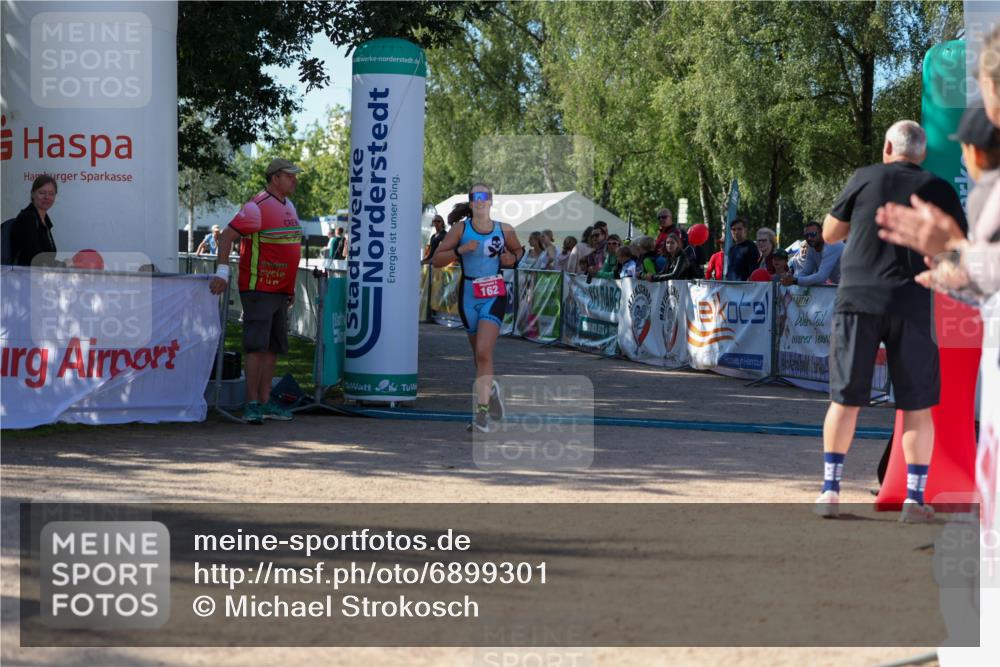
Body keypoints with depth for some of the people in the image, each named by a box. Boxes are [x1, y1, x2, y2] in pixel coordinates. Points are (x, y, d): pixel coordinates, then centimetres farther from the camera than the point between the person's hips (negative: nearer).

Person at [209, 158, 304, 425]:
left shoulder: (289, 206, 16)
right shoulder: (257, 207, -13)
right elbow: (226, 236, -17)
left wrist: (290, 286, 23)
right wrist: (223, 272, -24)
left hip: (280, 290, 9)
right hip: (258, 288, -9)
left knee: (273, 347, 10)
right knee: (257, 346, -10)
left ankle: (265, 403, 16)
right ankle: (252, 405, -9)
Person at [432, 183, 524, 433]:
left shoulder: (505, 230, 2)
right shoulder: (460, 229, -2)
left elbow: (518, 250, 21)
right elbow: (437, 259, -4)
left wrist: (513, 259, -1)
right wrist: (460, 250, -20)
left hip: (495, 296, -2)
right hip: (469, 295, 2)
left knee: (483, 352, -17)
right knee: (479, 352, 13)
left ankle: (482, 409, -17)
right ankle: (491, 389, 41)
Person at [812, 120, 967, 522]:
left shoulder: (865, 179, 5)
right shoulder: (939, 190, 5)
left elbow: (829, 233, 14)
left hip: (856, 299, 1)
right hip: (911, 305, 0)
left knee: (845, 399, 8)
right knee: (917, 406, 7)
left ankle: (830, 490, 7)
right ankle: (914, 500, 5)